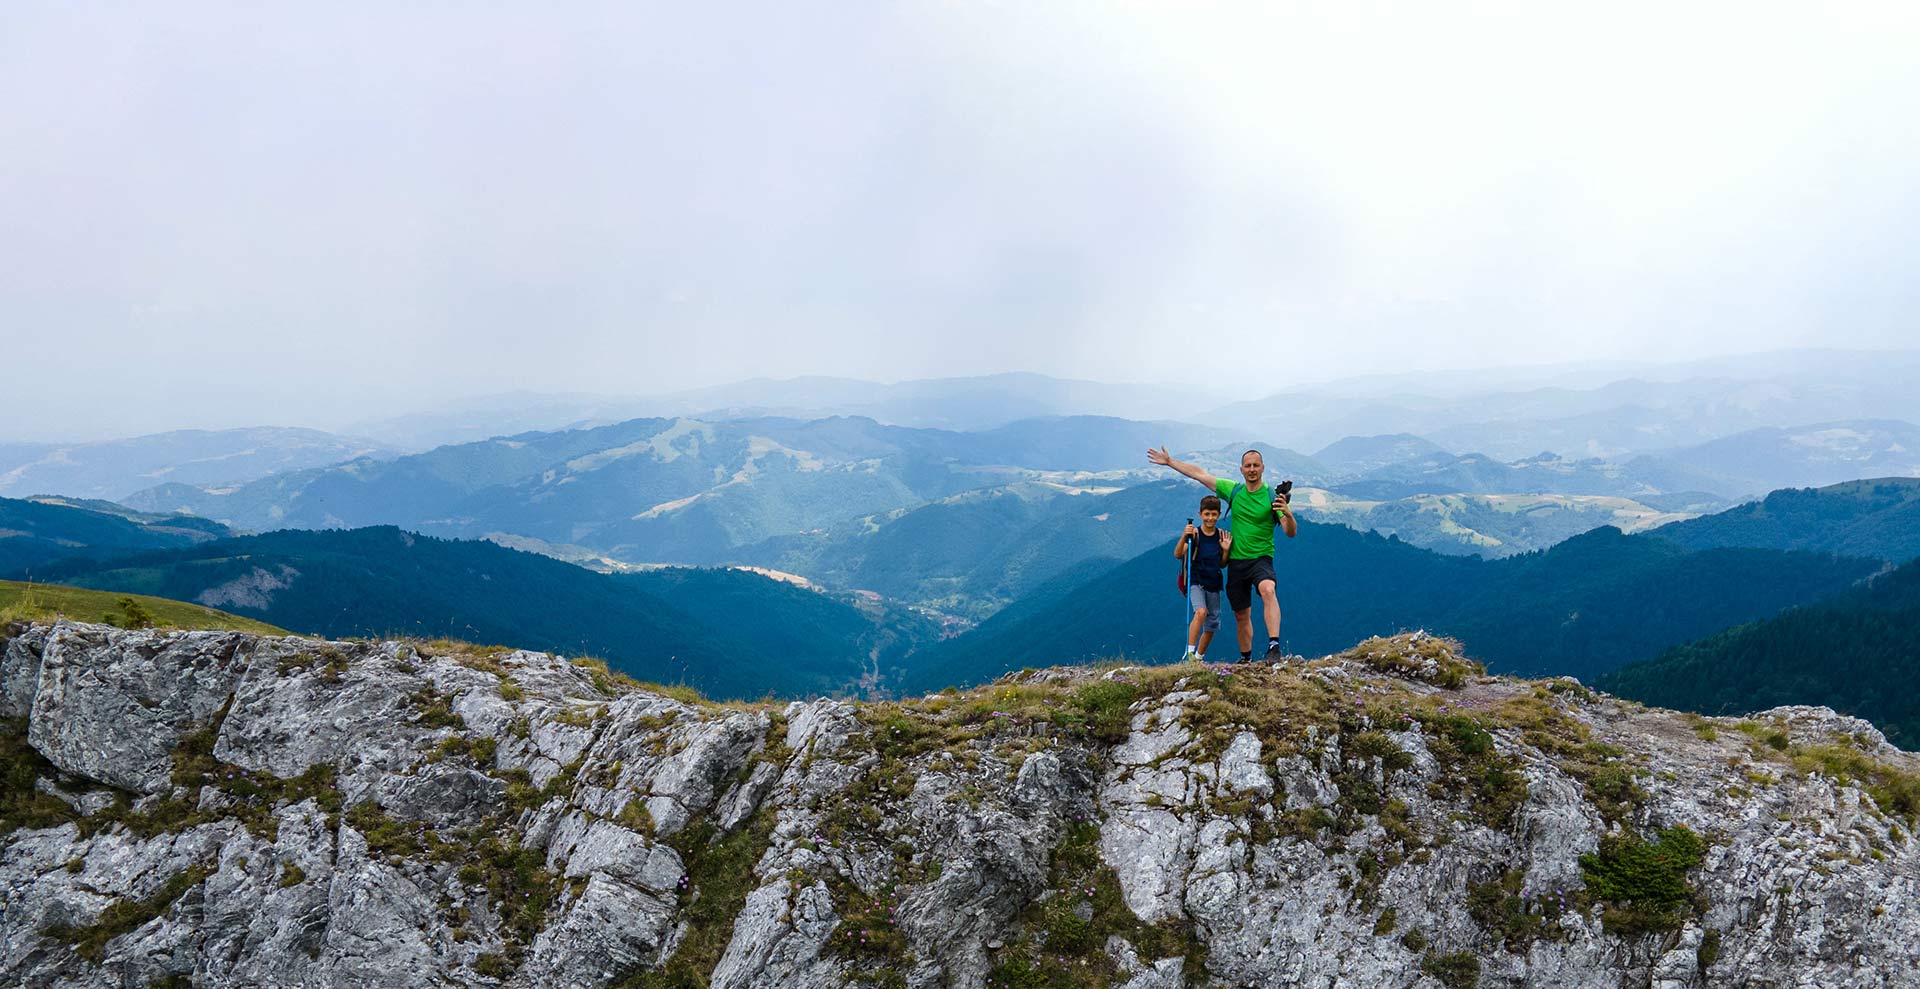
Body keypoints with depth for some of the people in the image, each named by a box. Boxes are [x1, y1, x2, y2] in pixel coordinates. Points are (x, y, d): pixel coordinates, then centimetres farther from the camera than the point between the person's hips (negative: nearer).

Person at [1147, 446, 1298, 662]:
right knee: (1242, 615, 12)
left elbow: (1291, 533, -14)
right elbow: (1199, 474, 10)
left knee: (1268, 590, -35)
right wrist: (1169, 462, 12)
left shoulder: (1273, 496, -8)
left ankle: (1274, 647, -43)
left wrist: (1288, 514, -35)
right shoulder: (1234, 491, 4)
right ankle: (1245, 659, 29)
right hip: (1236, 561, 4)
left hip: (1260, 558, -4)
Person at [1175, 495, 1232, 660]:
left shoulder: (1222, 535, 4)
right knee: (1201, 611, -30)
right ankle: (1189, 652, -25)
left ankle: (1199, 657, 30)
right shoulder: (1194, 534, -8)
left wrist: (1226, 549, -8)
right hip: (1195, 582, -5)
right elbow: (1177, 555, -19)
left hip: (1213, 584, 5)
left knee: (1212, 625, 11)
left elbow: (1222, 565, 10)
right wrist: (1184, 536, -33)